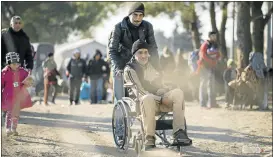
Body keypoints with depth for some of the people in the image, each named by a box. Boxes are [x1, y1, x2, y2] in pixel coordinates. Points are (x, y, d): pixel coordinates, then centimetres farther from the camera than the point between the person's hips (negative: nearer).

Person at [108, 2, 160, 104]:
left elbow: (153, 48, -1)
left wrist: (157, 68, -9)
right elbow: (112, 50, -15)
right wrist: (117, 68, -28)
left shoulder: (147, 27, -7)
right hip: (121, 64, -3)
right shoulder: (119, 28, -15)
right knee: (119, 97, -9)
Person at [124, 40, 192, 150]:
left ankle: (179, 134, -37)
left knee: (178, 92, -26)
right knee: (148, 99, -42)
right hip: (143, 100, -5)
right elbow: (139, 91, -11)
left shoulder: (152, 66, 25)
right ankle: (149, 139, -38)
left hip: (160, 98, 5)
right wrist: (160, 99, -20)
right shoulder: (129, 69, 2)